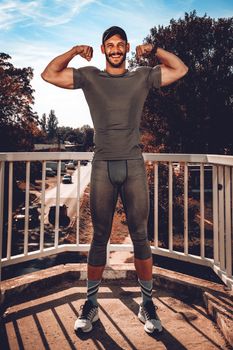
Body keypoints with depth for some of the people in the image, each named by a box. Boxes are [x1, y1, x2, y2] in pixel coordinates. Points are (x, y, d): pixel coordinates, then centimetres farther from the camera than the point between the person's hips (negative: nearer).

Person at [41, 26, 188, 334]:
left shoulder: (143, 77, 13)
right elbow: (49, 74, 12)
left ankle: (147, 303, 18)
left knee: (140, 236, 4)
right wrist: (75, 51, 9)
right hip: (102, 166, 0)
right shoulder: (89, 77, 12)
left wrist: (154, 49, 12)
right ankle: (91, 304, 19)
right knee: (99, 237, 6)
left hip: (134, 165, 0)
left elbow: (181, 69, 17)